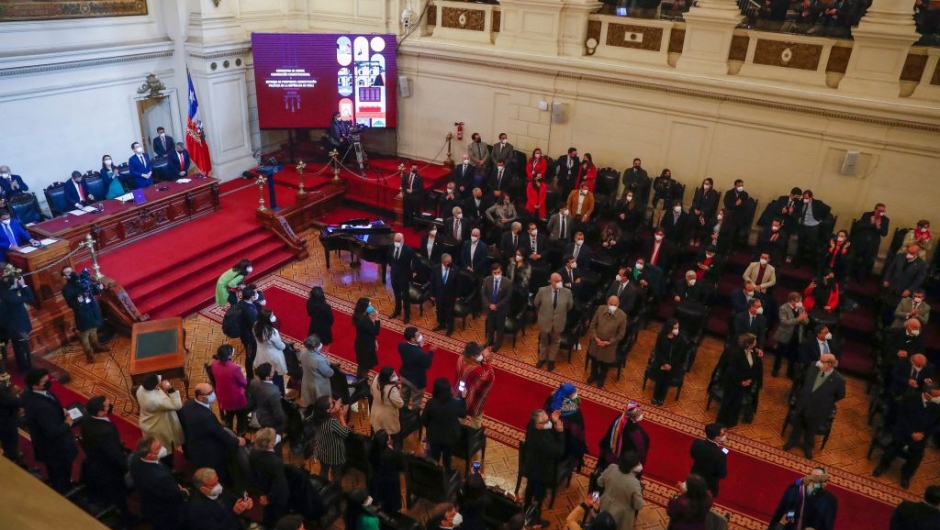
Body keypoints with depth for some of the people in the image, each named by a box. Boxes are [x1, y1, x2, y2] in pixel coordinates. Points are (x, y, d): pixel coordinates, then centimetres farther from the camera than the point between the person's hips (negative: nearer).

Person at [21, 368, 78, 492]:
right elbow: (53, 432, -36)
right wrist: (67, 424, -18)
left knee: (54, 473, 35)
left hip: (44, 443, 9)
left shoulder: (28, 394, -13)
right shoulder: (41, 407, -42)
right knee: (62, 475, 19)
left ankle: (56, 488, 58)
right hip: (56, 448, -9)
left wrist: (60, 411, -4)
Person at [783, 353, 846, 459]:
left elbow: (840, 395, -6)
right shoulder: (813, 368, -17)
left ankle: (808, 446, 51)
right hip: (802, 403, 3)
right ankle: (793, 441, 52)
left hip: (818, 410, -3)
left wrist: (826, 403, 1)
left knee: (811, 430, 22)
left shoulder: (839, 380, -27)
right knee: (797, 425, 25)